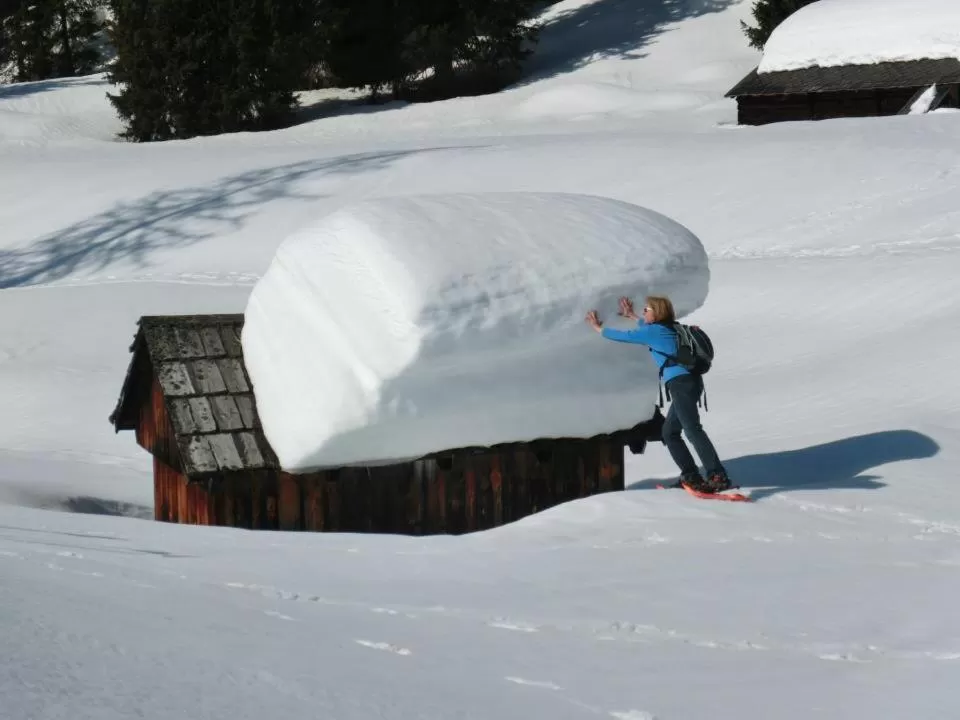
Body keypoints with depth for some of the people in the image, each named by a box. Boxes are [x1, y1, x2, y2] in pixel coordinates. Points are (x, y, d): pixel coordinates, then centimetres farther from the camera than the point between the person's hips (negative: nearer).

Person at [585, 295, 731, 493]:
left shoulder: (654, 331, -3)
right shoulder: (668, 329, 21)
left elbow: (624, 336, 6)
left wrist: (599, 328, 22)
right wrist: (632, 316, 59)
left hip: (681, 383, -10)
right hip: (688, 382, 10)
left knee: (693, 430, -20)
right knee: (670, 432, 17)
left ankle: (718, 477, -32)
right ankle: (691, 477, 11)